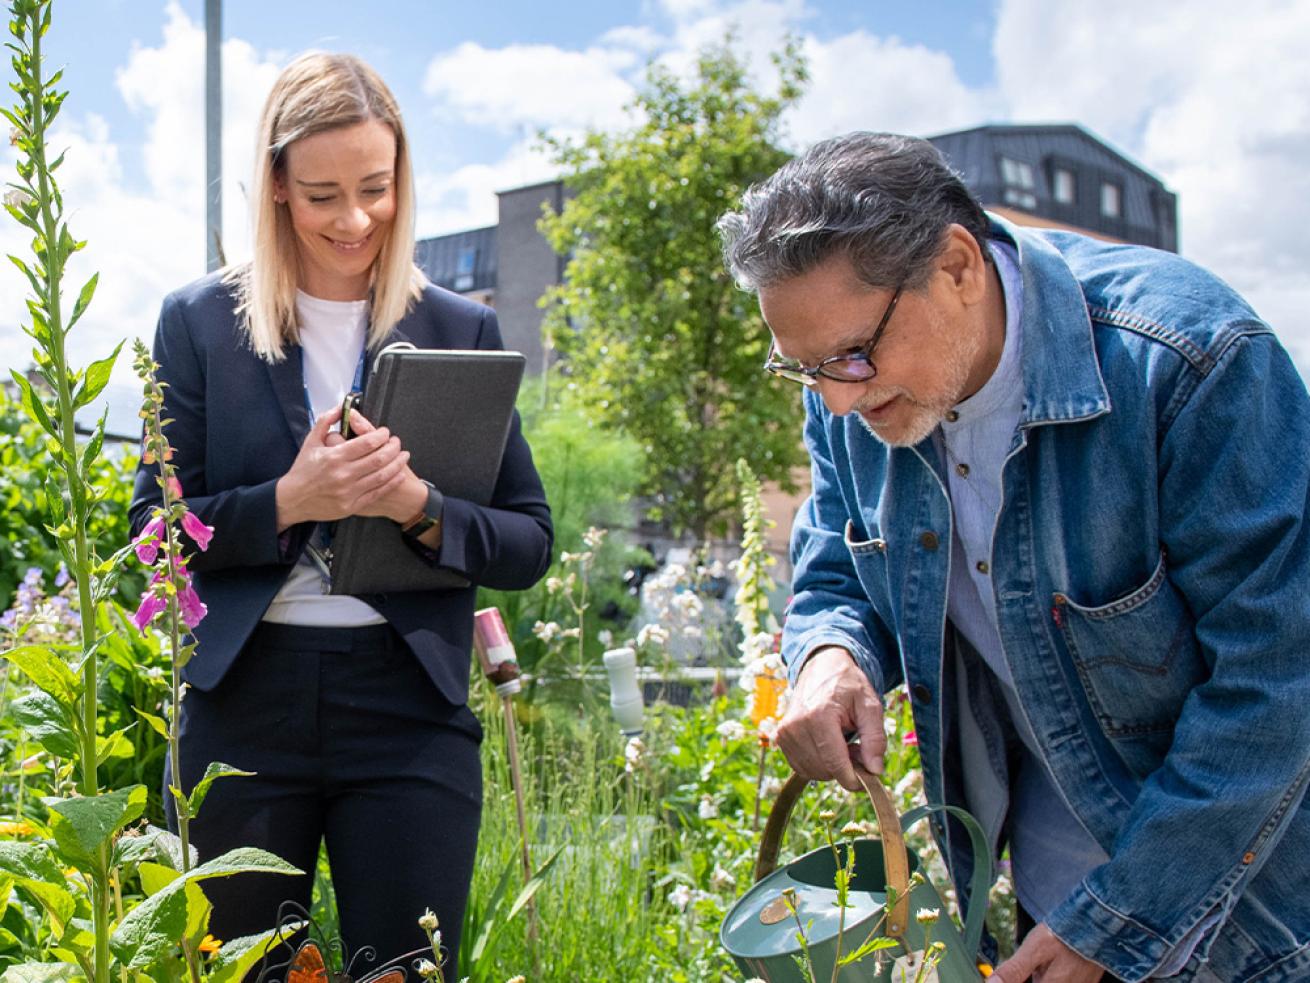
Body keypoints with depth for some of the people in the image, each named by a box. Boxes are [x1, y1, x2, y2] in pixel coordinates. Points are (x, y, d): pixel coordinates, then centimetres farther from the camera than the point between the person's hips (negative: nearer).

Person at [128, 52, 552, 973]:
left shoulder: (464, 331, 5)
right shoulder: (200, 322, 4)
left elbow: (529, 544, 4)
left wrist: (420, 508, -16)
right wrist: (288, 501, -16)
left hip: (411, 715, 0)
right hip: (243, 705, 0)